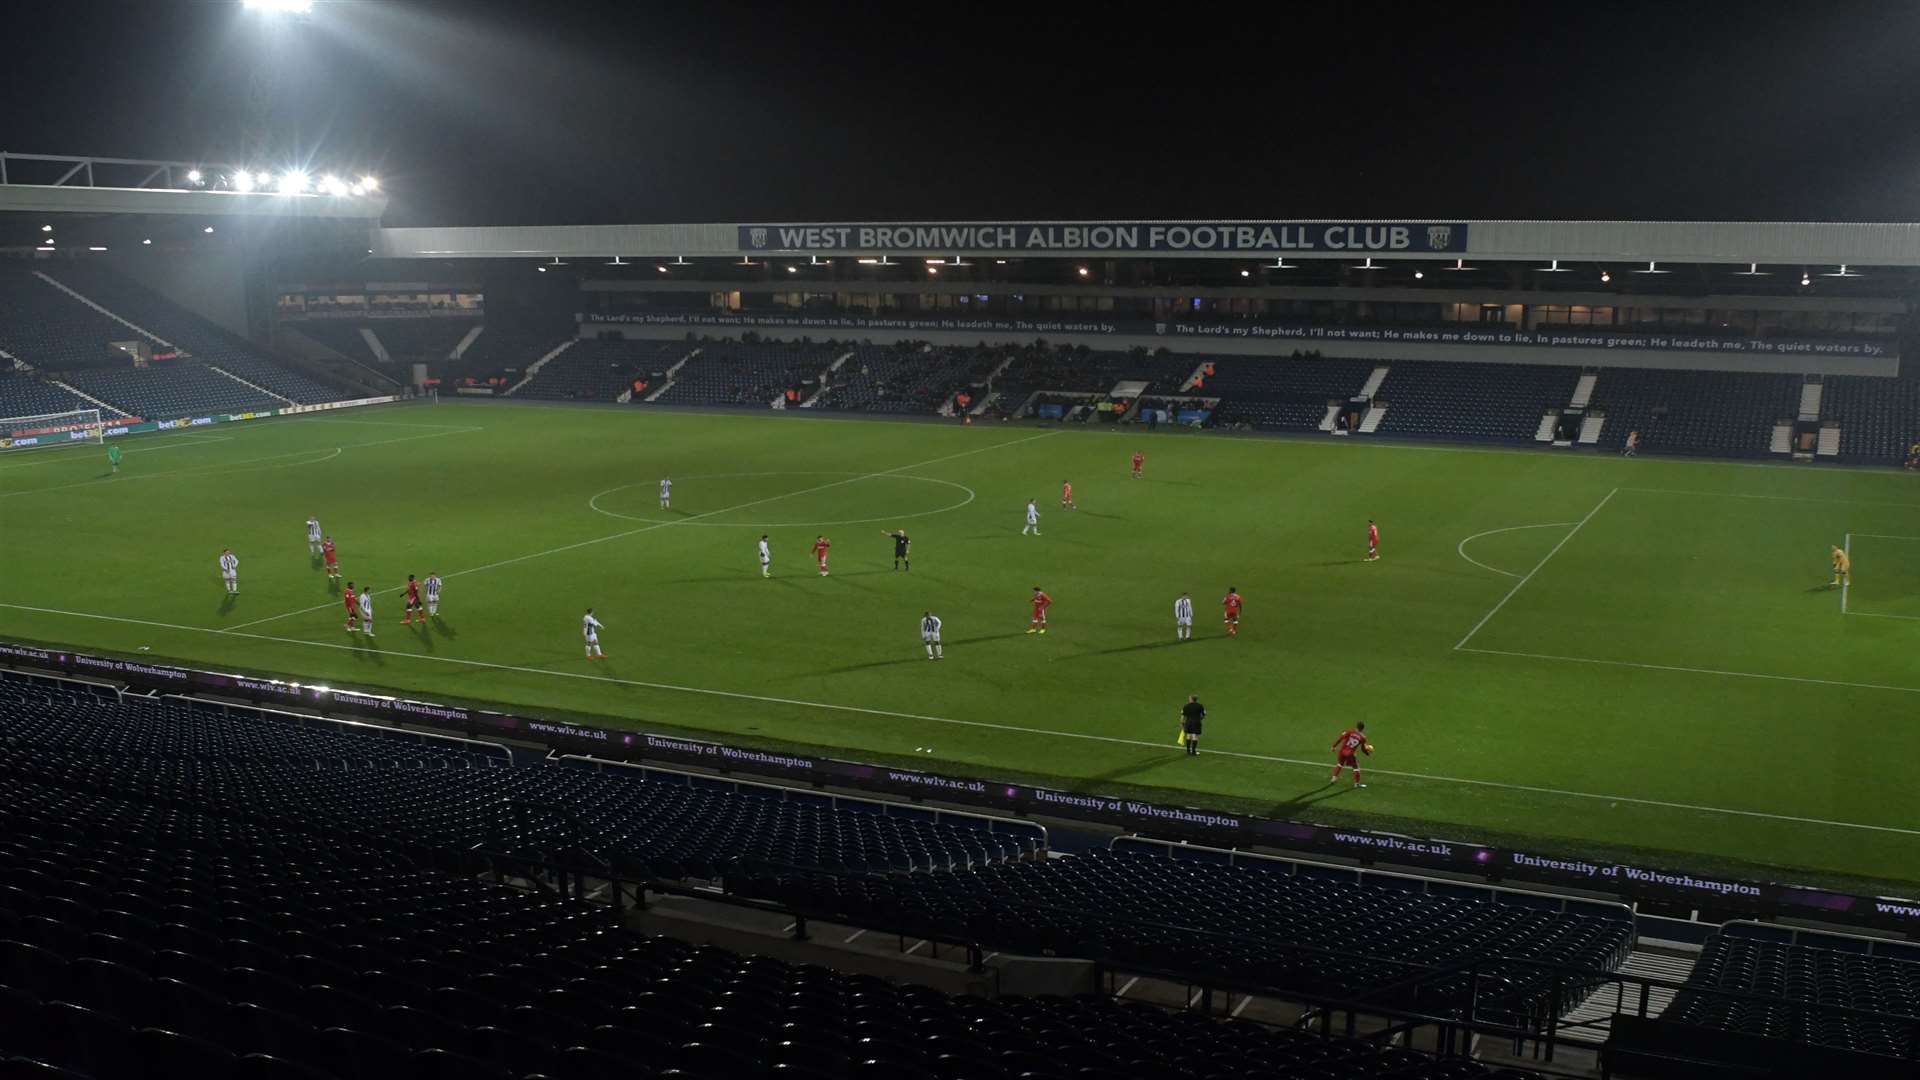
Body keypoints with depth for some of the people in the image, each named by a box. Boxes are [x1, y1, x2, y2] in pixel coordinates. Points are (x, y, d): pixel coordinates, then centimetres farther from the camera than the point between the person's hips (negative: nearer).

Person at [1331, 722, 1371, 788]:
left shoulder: (1349, 731, -3)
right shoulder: (1362, 738, -3)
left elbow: (1340, 738, -7)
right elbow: (1363, 749, 7)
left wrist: (1334, 746, 1)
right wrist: (1368, 753, 27)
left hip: (1342, 751, 3)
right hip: (1350, 753, -3)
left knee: (1339, 764, 27)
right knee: (1356, 767, 14)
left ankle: (1334, 778, 29)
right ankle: (1357, 783, 16)